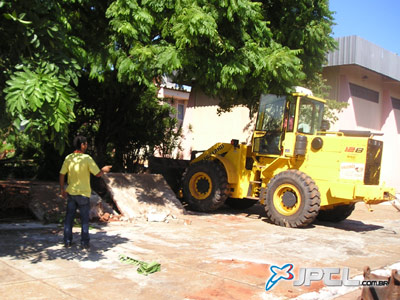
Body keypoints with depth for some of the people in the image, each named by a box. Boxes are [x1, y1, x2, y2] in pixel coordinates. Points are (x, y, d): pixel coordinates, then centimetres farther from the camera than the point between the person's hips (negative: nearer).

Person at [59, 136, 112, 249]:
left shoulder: (68, 158, -2)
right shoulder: (87, 159, -15)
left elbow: (62, 174, 2)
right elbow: (98, 174, -12)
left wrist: (62, 189, 12)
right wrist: (104, 169, 9)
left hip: (71, 193, 4)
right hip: (84, 193, -3)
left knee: (69, 218, 12)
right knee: (84, 219, 7)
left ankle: (67, 241, 17)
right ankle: (85, 243, 10)